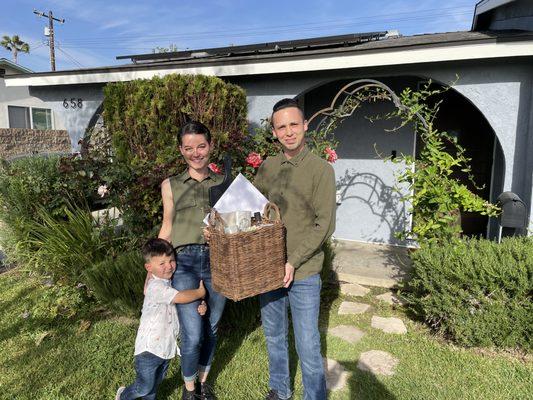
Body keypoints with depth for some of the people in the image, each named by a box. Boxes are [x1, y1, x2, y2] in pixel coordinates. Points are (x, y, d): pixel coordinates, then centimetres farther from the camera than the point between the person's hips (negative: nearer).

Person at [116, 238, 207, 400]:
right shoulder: (156, 286, -26)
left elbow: (186, 306, 11)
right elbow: (181, 297, -36)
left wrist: (201, 307, -12)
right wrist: (200, 292, -18)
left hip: (167, 347, 7)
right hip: (149, 348, -7)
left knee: (155, 383, 23)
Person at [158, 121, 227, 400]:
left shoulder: (223, 184, 7)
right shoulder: (171, 186, 7)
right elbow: (167, 229, 12)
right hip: (184, 262, -1)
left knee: (210, 328, 14)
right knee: (193, 335, -6)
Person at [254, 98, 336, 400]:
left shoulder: (321, 169, -10)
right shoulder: (267, 167, 4)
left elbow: (324, 225, -14)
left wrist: (293, 261, -19)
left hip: (303, 273, -5)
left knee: (308, 345, 6)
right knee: (274, 335, 21)